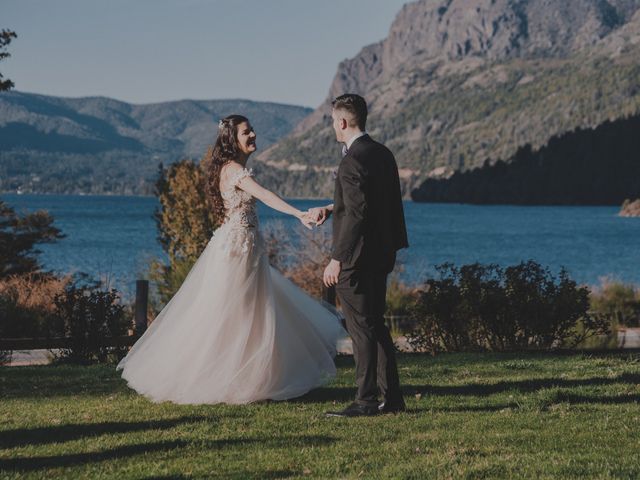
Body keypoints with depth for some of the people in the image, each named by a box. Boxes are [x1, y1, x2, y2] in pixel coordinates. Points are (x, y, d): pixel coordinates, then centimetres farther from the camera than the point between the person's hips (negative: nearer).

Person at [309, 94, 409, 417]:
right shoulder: (383, 154, 11)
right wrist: (331, 208, 29)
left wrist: (337, 259, -20)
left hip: (357, 259, -9)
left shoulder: (353, 160, -19)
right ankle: (392, 397, 19)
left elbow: (356, 214, -23)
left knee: (362, 329, -3)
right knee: (375, 325, 15)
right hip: (381, 255, 9)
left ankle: (366, 401, 1)